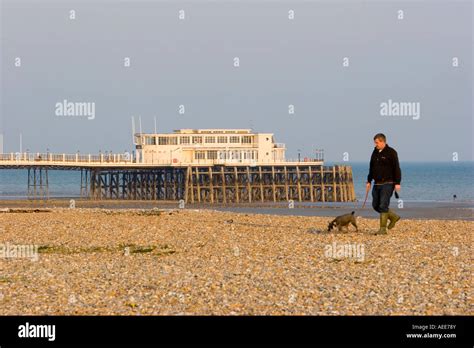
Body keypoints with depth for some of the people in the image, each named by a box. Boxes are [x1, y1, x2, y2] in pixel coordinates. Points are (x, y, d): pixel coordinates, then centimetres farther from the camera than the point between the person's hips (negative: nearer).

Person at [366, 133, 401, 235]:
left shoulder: (391, 152, -9)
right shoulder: (375, 152, 13)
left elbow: (396, 169, -12)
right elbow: (371, 168, 21)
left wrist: (397, 183, -17)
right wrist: (369, 181, 18)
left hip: (387, 184, -8)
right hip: (377, 184, 8)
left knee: (383, 206, -11)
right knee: (375, 205, 8)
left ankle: (383, 228, -6)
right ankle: (393, 217, 25)